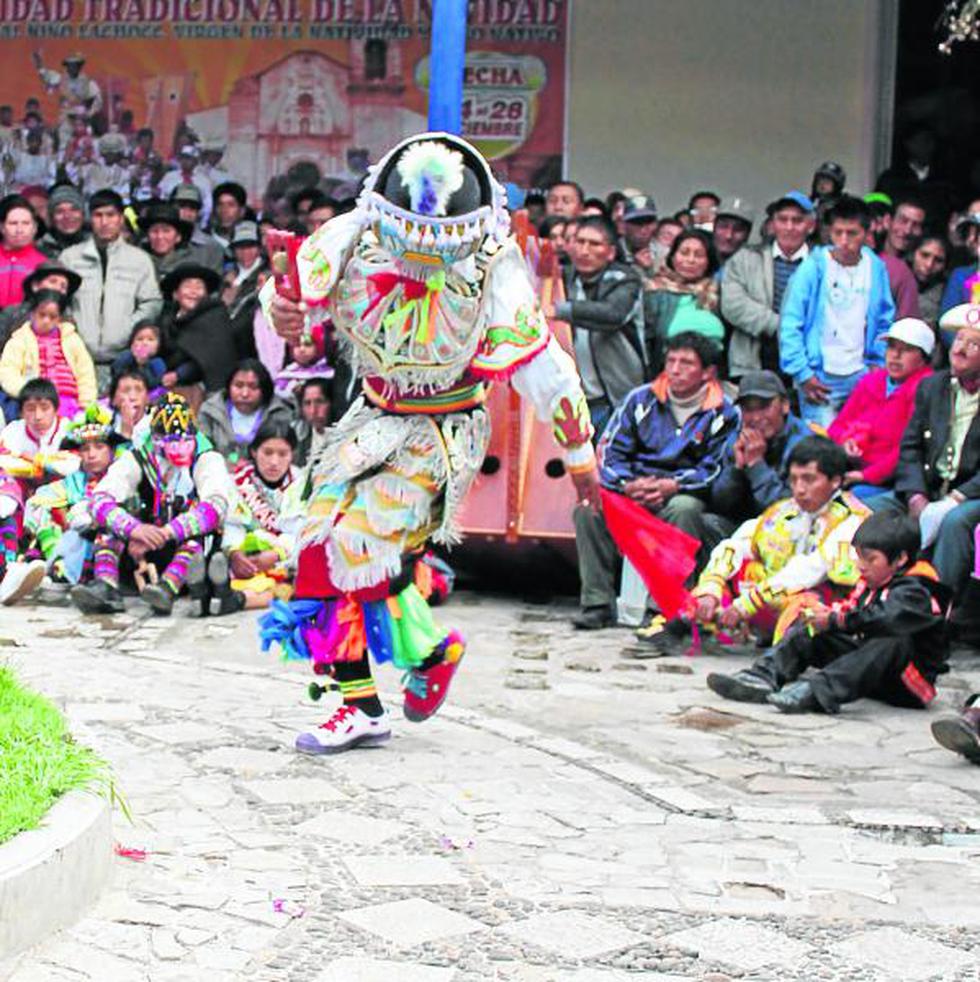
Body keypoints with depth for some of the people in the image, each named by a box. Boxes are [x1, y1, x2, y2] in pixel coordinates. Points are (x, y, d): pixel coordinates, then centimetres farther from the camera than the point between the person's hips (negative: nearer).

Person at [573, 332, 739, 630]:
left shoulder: (723, 414, 1)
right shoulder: (641, 400, 10)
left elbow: (714, 470, -6)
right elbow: (609, 451, 5)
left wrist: (672, 486, -21)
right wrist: (628, 484, -15)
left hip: (684, 495, -3)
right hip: (632, 494, 3)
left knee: (684, 508, -38)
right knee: (588, 504, -25)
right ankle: (598, 603, -22)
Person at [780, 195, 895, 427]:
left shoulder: (876, 268, 6)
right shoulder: (813, 268, -7)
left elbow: (885, 322, 16)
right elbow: (790, 324, -7)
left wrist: (878, 363, 5)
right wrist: (802, 373, -12)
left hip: (861, 375, 4)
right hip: (819, 378, -4)